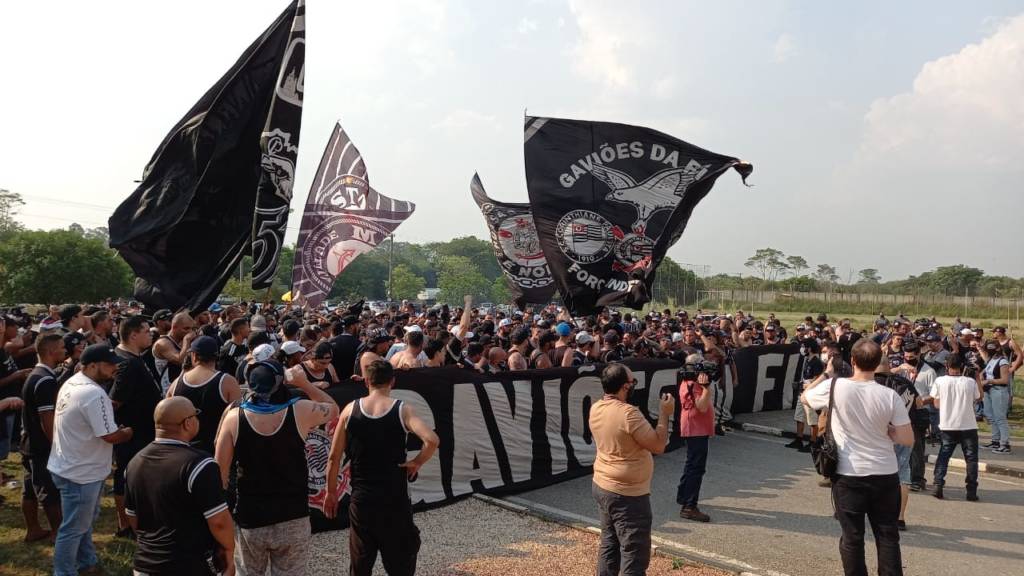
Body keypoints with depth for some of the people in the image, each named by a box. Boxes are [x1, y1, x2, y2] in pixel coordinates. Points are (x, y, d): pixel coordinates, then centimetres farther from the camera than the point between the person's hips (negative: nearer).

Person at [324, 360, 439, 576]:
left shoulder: (350, 410, -1)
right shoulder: (402, 410, -8)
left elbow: (334, 458, 1)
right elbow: (432, 440, -24)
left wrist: (331, 492, 11)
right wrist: (416, 463, -7)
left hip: (361, 499, 2)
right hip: (395, 499, -2)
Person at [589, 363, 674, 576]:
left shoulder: (596, 409, 0)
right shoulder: (628, 413, -25)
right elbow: (658, 446, -19)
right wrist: (664, 414, -9)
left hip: (602, 486, 9)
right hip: (627, 494, -9)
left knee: (609, 545, 20)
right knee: (635, 555, 1)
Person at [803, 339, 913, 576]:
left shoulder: (835, 387, -12)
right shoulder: (890, 396, -9)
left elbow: (805, 397, 8)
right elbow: (908, 440, -7)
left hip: (849, 476, -1)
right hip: (885, 476, 2)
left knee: (852, 537, 8)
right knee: (888, 537, 12)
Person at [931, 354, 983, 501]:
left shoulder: (940, 381, -8)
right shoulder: (970, 382, -9)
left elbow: (937, 404, -1)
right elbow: (978, 398, 9)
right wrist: (978, 377, 13)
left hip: (947, 426, 1)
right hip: (968, 426, 0)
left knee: (943, 457, 12)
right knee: (971, 458, 11)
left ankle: (938, 487, 3)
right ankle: (971, 492, 12)